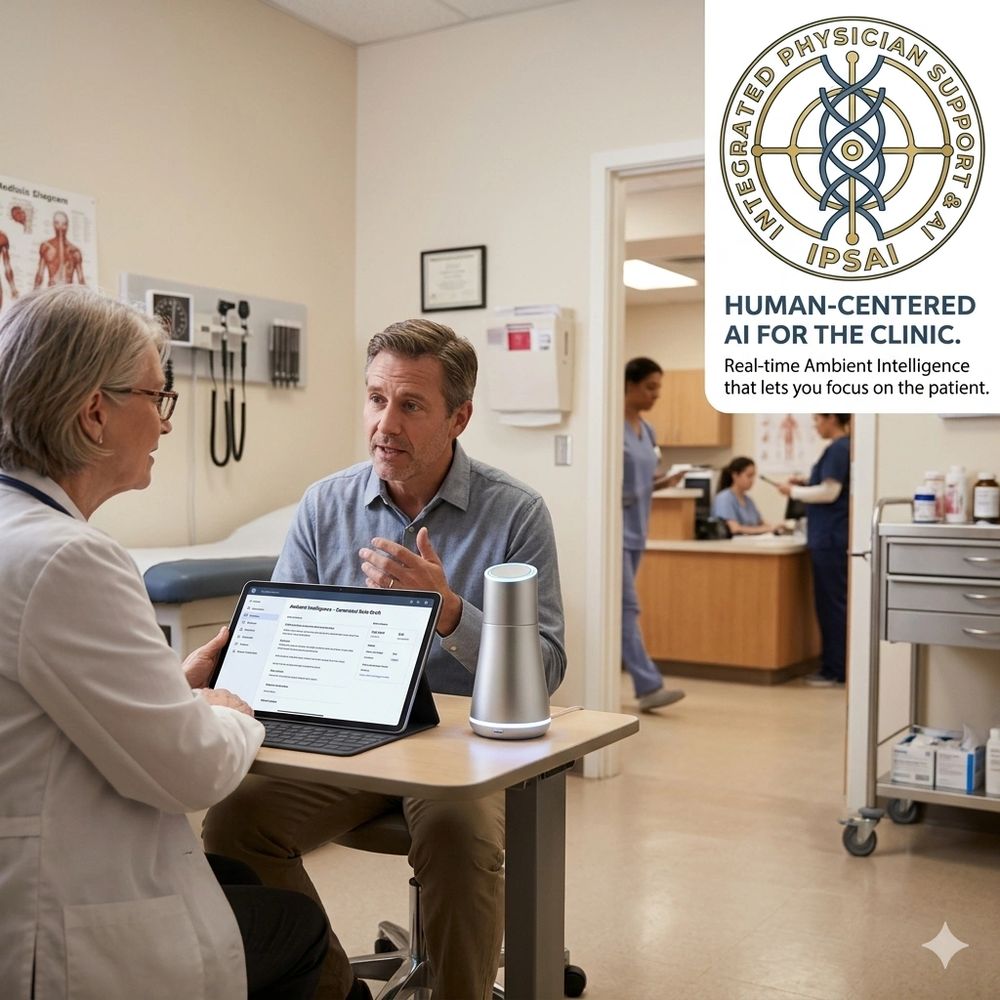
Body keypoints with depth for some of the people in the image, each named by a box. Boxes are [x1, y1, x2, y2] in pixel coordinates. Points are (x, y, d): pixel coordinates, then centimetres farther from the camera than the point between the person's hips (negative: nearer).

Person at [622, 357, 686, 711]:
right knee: (627, 607, -9)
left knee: (618, 608, 12)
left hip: (636, 530, 9)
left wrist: (666, 482, 2)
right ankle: (649, 687, -10)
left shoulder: (648, 431, 13)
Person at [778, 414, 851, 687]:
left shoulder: (838, 448, -15)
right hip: (832, 537, 10)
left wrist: (794, 491, -7)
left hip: (830, 539, -10)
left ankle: (836, 670, 1)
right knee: (833, 602, 13)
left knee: (832, 603, -4)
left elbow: (829, 492, -19)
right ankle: (836, 666, 18)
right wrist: (807, 482, 11)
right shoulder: (844, 447, 14)